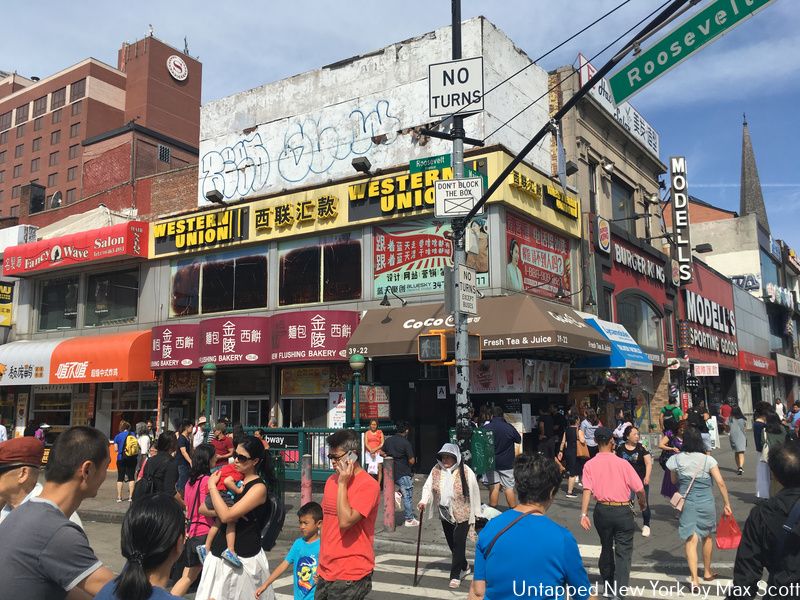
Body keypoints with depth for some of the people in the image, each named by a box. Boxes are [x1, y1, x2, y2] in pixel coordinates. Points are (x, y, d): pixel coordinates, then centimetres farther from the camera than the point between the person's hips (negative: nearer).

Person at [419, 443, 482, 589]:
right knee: (452, 544, 15)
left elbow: (474, 492, -5)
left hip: (462, 514, -5)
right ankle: (464, 567, 38)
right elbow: (428, 486, 1)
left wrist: (476, 513, 0)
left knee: (458, 544, -5)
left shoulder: (465, 471, -13)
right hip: (445, 514, 5)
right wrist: (424, 500, -18)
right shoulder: (436, 470, 0)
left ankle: (455, 576, 6)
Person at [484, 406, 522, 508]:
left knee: (494, 487, 3)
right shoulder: (510, 427, -10)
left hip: (491, 463, 0)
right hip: (507, 463, 0)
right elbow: (519, 441, 6)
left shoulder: (485, 428, -9)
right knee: (509, 488, 5)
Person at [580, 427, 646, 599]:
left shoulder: (590, 465, -5)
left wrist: (584, 514, -14)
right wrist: (643, 503, 12)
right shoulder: (622, 463, -9)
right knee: (623, 552, 3)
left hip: (602, 510, 3)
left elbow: (587, 490, -14)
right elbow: (639, 489, -7)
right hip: (622, 511, -3)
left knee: (606, 548, 21)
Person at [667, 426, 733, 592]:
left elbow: (674, 481, 10)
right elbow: (721, 483, -12)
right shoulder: (708, 460, -9)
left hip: (686, 503, -1)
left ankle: (695, 580, -12)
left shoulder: (676, 459, -5)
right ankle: (707, 572, 39)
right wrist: (727, 504, -4)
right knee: (707, 537, 22)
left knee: (690, 540, -1)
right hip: (706, 502, 1)